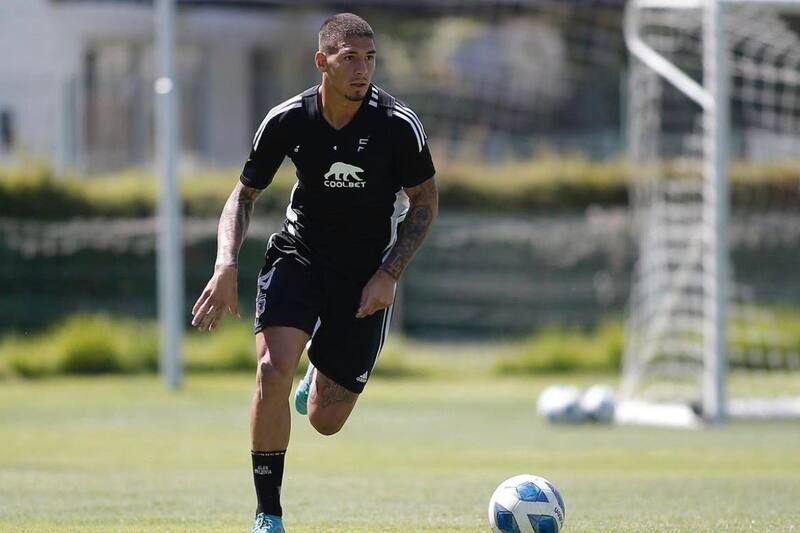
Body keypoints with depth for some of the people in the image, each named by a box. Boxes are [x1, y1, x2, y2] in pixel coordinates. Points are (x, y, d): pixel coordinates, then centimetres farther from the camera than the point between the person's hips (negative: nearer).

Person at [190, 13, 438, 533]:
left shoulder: (399, 124, -16)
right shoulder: (287, 120, -12)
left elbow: (425, 201, -2)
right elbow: (245, 195, 1)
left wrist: (389, 274, -13)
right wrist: (227, 266, -15)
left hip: (368, 272, 0)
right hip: (298, 255, 0)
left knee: (326, 421, 3)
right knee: (273, 369, -26)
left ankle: (321, 380, 44)